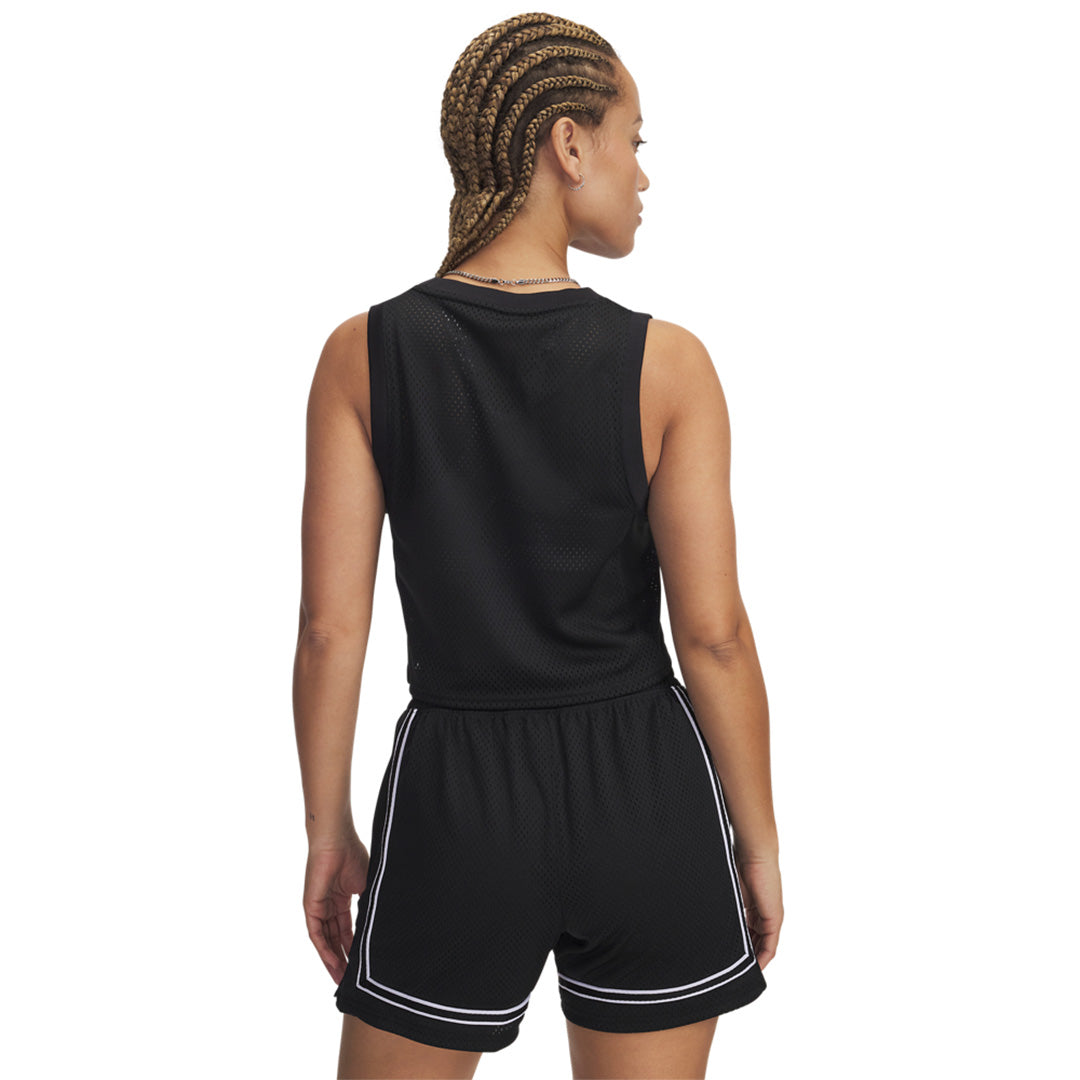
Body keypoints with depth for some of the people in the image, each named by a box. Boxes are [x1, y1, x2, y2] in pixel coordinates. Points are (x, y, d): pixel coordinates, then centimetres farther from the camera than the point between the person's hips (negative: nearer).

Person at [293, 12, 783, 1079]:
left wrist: (327, 829, 5)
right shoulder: (665, 363, -11)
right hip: (643, 793, 0)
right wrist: (759, 841, 2)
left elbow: (329, 623, -7)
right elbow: (714, 633, -10)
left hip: (459, 795, 0)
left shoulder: (363, 353, -7)